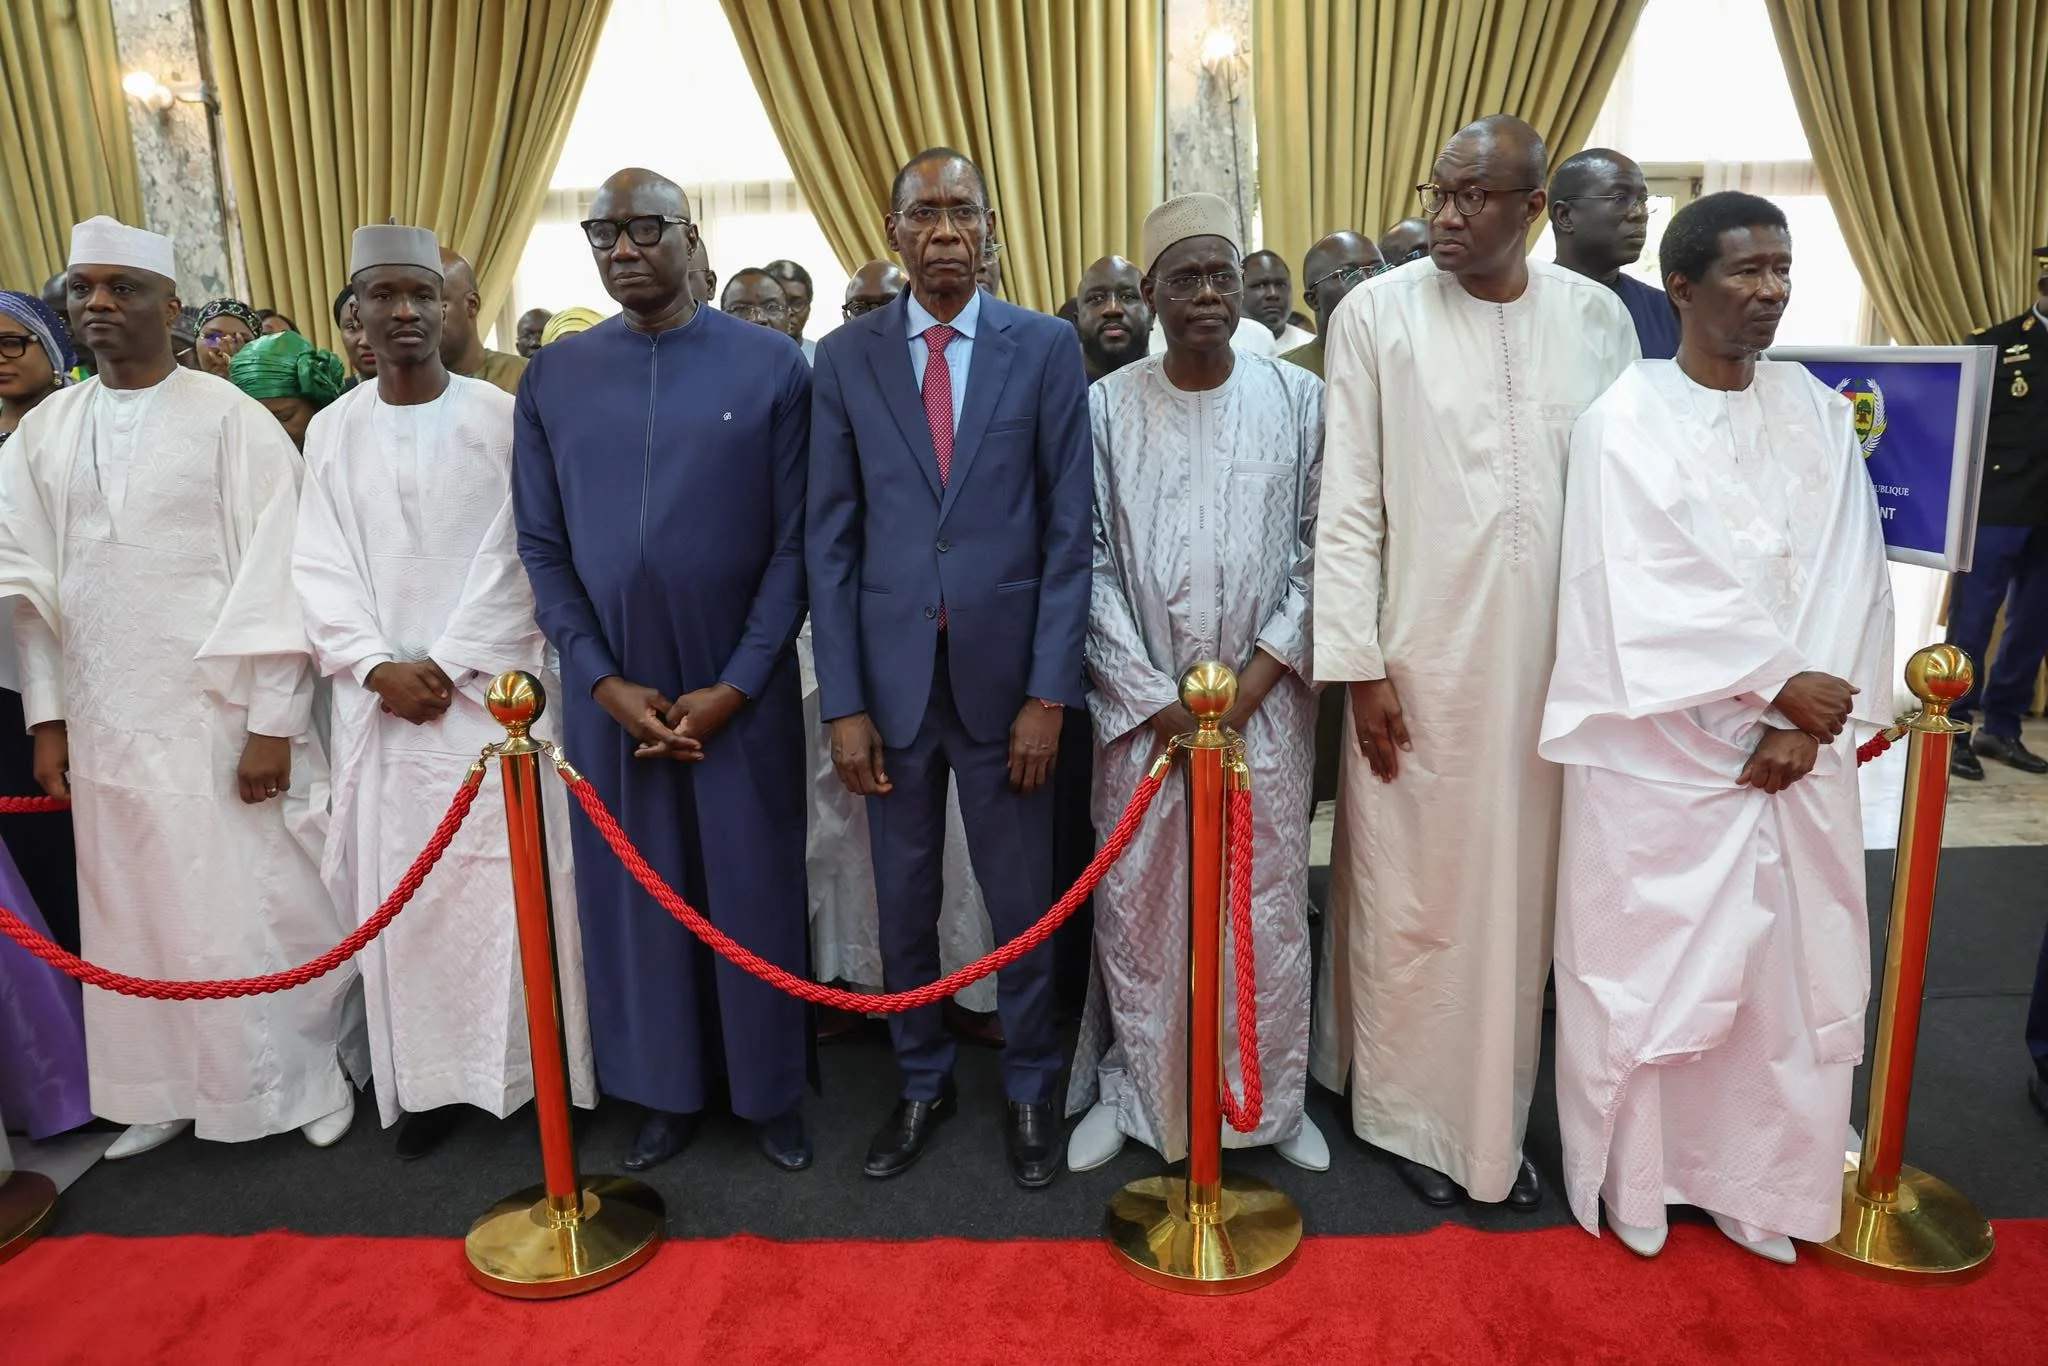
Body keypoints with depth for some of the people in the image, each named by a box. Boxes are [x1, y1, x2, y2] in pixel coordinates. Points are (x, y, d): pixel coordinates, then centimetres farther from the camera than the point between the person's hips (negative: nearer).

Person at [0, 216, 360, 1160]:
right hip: (104, 721, 5)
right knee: (133, 909, 12)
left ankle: (308, 1072, 19)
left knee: (261, 900, 2)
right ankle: (169, 1087, 28)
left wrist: (273, 722, -13)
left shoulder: (230, 418, -5)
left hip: (221, 713, -4)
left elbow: (272, 574, -9)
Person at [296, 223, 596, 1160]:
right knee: (402, 887, 6)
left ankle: (536, 1060, 12)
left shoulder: (501, 417, -1)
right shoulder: (332, 431, 8)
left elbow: (512, 560, -5)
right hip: (379, 696, 3)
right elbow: (321, 568, 4)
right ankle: (428, 1077, 16)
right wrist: (377, 666, -10)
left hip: (488, 687, -3)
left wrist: (446, 665, -12)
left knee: (509, 873, -1)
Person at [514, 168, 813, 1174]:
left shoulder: (772, 367, -4)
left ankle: (771, 1091, 28)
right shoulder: (553, 376, 4)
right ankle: (665, 1090, 31)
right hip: (608, 692, 2)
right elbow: (542, 548, 4)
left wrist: (735, 685, -10)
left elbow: (793, 545, -5)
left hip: (740, 690, -2)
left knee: (754, 892, 8)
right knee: (634, 892, 12)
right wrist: (605, 681, -6)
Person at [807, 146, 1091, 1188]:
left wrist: (1048, 691, -8)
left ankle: (1029, 1090, 31)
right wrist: (843, 702, -3)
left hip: (1004, 669, -1)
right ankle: (921, 1083, 34)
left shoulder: (1045, 347, 1)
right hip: (891, 670, 2)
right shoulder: (847, 357, 4)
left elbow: (1068, 527, -2)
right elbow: (830, 537, 2)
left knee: (1020, 899, 10)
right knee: (903, 900, 13)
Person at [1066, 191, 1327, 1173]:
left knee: (1269, 905, 7)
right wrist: (1153, 697, -7)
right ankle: (1129, 1088, 26)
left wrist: (1260, 671, -8)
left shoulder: (1299, 400, 2)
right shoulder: (1105, 408, 0)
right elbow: (1091, 562, -1)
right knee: (1136, 905, 7)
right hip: (1142, 703, 0)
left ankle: (1271, 1097, 26)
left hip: (1265, 698, 1)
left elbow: (1321, 547, 1)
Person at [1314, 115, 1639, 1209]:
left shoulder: (1597, 319, 5)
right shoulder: (1376, 315, -3)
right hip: (1419, 659, -2)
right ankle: (1410, 1111, 27)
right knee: (1410, 894, 6)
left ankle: (1496, 1115, 30)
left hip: (1551, 661, 3)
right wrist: (1360, 666, -8)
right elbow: (1348, 503, -4)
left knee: (1519, 892, 11)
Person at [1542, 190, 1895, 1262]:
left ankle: (1756, 1180, 31)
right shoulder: (1624, 421, -7)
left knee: (1787, 968, 11)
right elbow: (1640, 602, -14)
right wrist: (1776, 685, -13)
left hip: (1796, 754, 5)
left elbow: (1853, 578, 1)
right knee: (1644, 966, 6)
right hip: (1662, 751, -4)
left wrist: (1807, 722, -10)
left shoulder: (1819, 412, 7)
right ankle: (1633, 1181, 26)